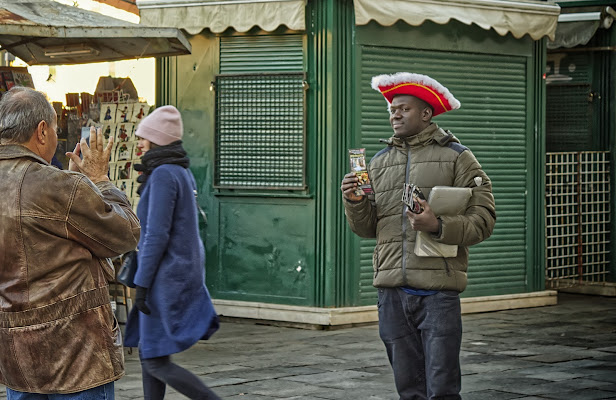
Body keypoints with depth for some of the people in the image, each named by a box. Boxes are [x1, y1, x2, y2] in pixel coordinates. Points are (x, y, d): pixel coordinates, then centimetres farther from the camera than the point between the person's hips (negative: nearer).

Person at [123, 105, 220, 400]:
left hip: (167, 276, -10)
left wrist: (142, 284, -19)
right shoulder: (183, 173, 12)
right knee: (147, 352, 14)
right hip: (186, 271, 10)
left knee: (157, 363, -4)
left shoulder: (163, 175, -17)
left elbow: (157, 234, -20)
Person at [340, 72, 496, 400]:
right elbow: (366, 228, 15)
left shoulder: (456, 157, 2)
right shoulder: (379, 162, 16)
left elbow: (483, 219, -5)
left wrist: (438, 226, -18)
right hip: (392, 291, 5)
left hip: (438, 290, -4)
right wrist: (355, 202, -4)